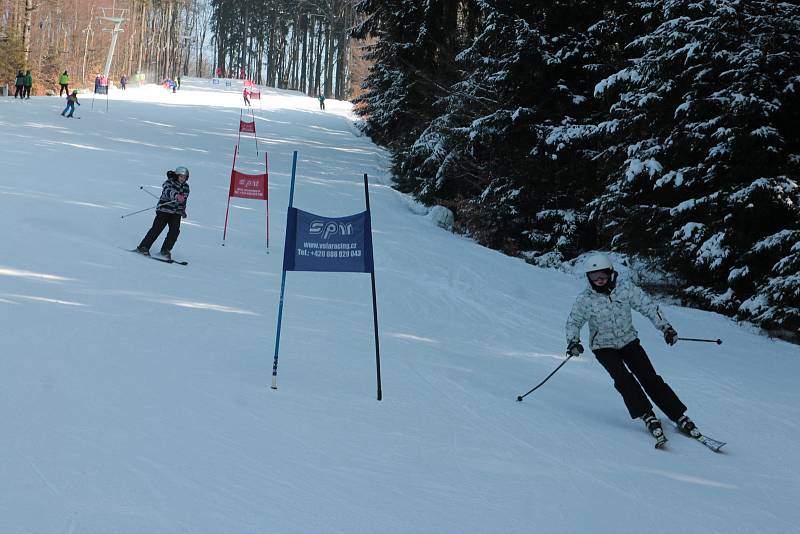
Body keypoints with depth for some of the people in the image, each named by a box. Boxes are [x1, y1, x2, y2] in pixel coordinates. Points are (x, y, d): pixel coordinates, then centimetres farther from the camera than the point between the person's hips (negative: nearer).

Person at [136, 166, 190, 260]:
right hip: (164, 209, -5)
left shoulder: (185, 187, 11)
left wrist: (182, 210, 15)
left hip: (176, 213, 5)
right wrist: (176, 196, -48)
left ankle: (165, 250, -1)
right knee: (157, 229, -11)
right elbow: (168, 191, -30)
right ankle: (143, 247, -3)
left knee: (175, 231, -11)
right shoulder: (169, 183, -8)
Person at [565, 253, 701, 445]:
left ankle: (680, 417, -5)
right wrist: (573, 341, -18)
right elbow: (573, 322, -1)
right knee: (623, 379, -24)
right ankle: (647, 416, -20)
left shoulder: (626, 288, -9)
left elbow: (648, 306, -4)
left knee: (649, 378, -8)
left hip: (629, 341, 1)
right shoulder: (585, 300, -11)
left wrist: (665, 327, -10)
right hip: (604, 347, -1)